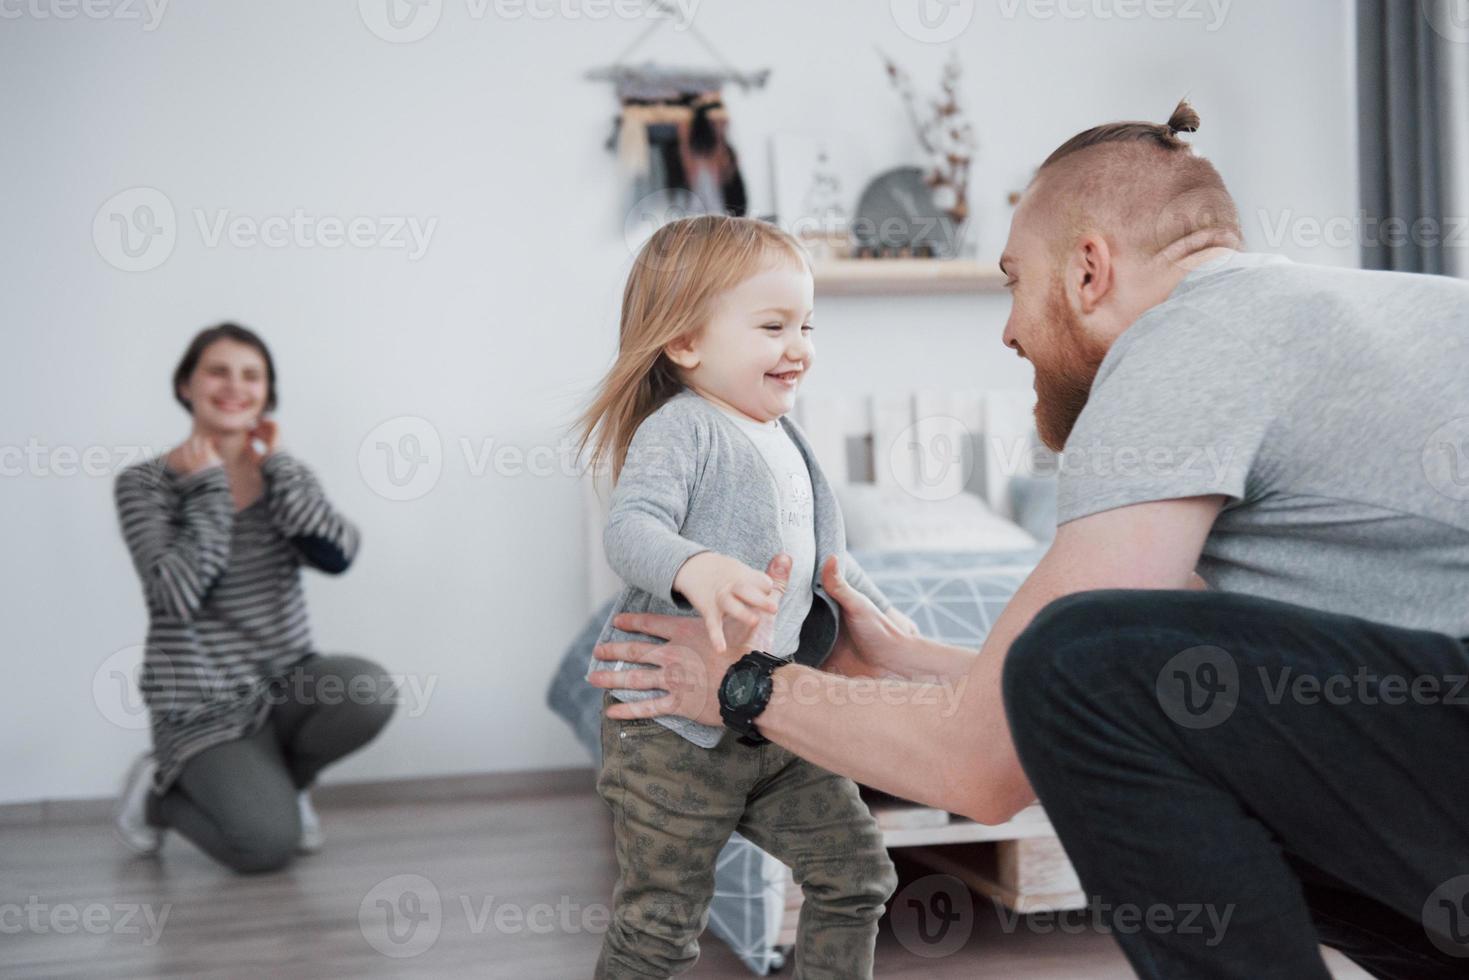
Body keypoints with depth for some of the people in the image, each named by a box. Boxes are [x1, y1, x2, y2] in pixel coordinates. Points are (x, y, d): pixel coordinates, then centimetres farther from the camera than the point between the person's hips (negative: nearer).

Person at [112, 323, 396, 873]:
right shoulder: (144, 483, -5)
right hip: (204, 705, -4)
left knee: (368, 691, -29)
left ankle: (275, 782, 4)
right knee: (268, 844, -23)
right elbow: (180, 593, -21)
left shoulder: (285, 474, 7)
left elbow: (338, 555, -13)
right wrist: (209, 486, -13)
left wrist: (274, 465, -9)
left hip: (287, 682, 4)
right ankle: (160, 792, 11)